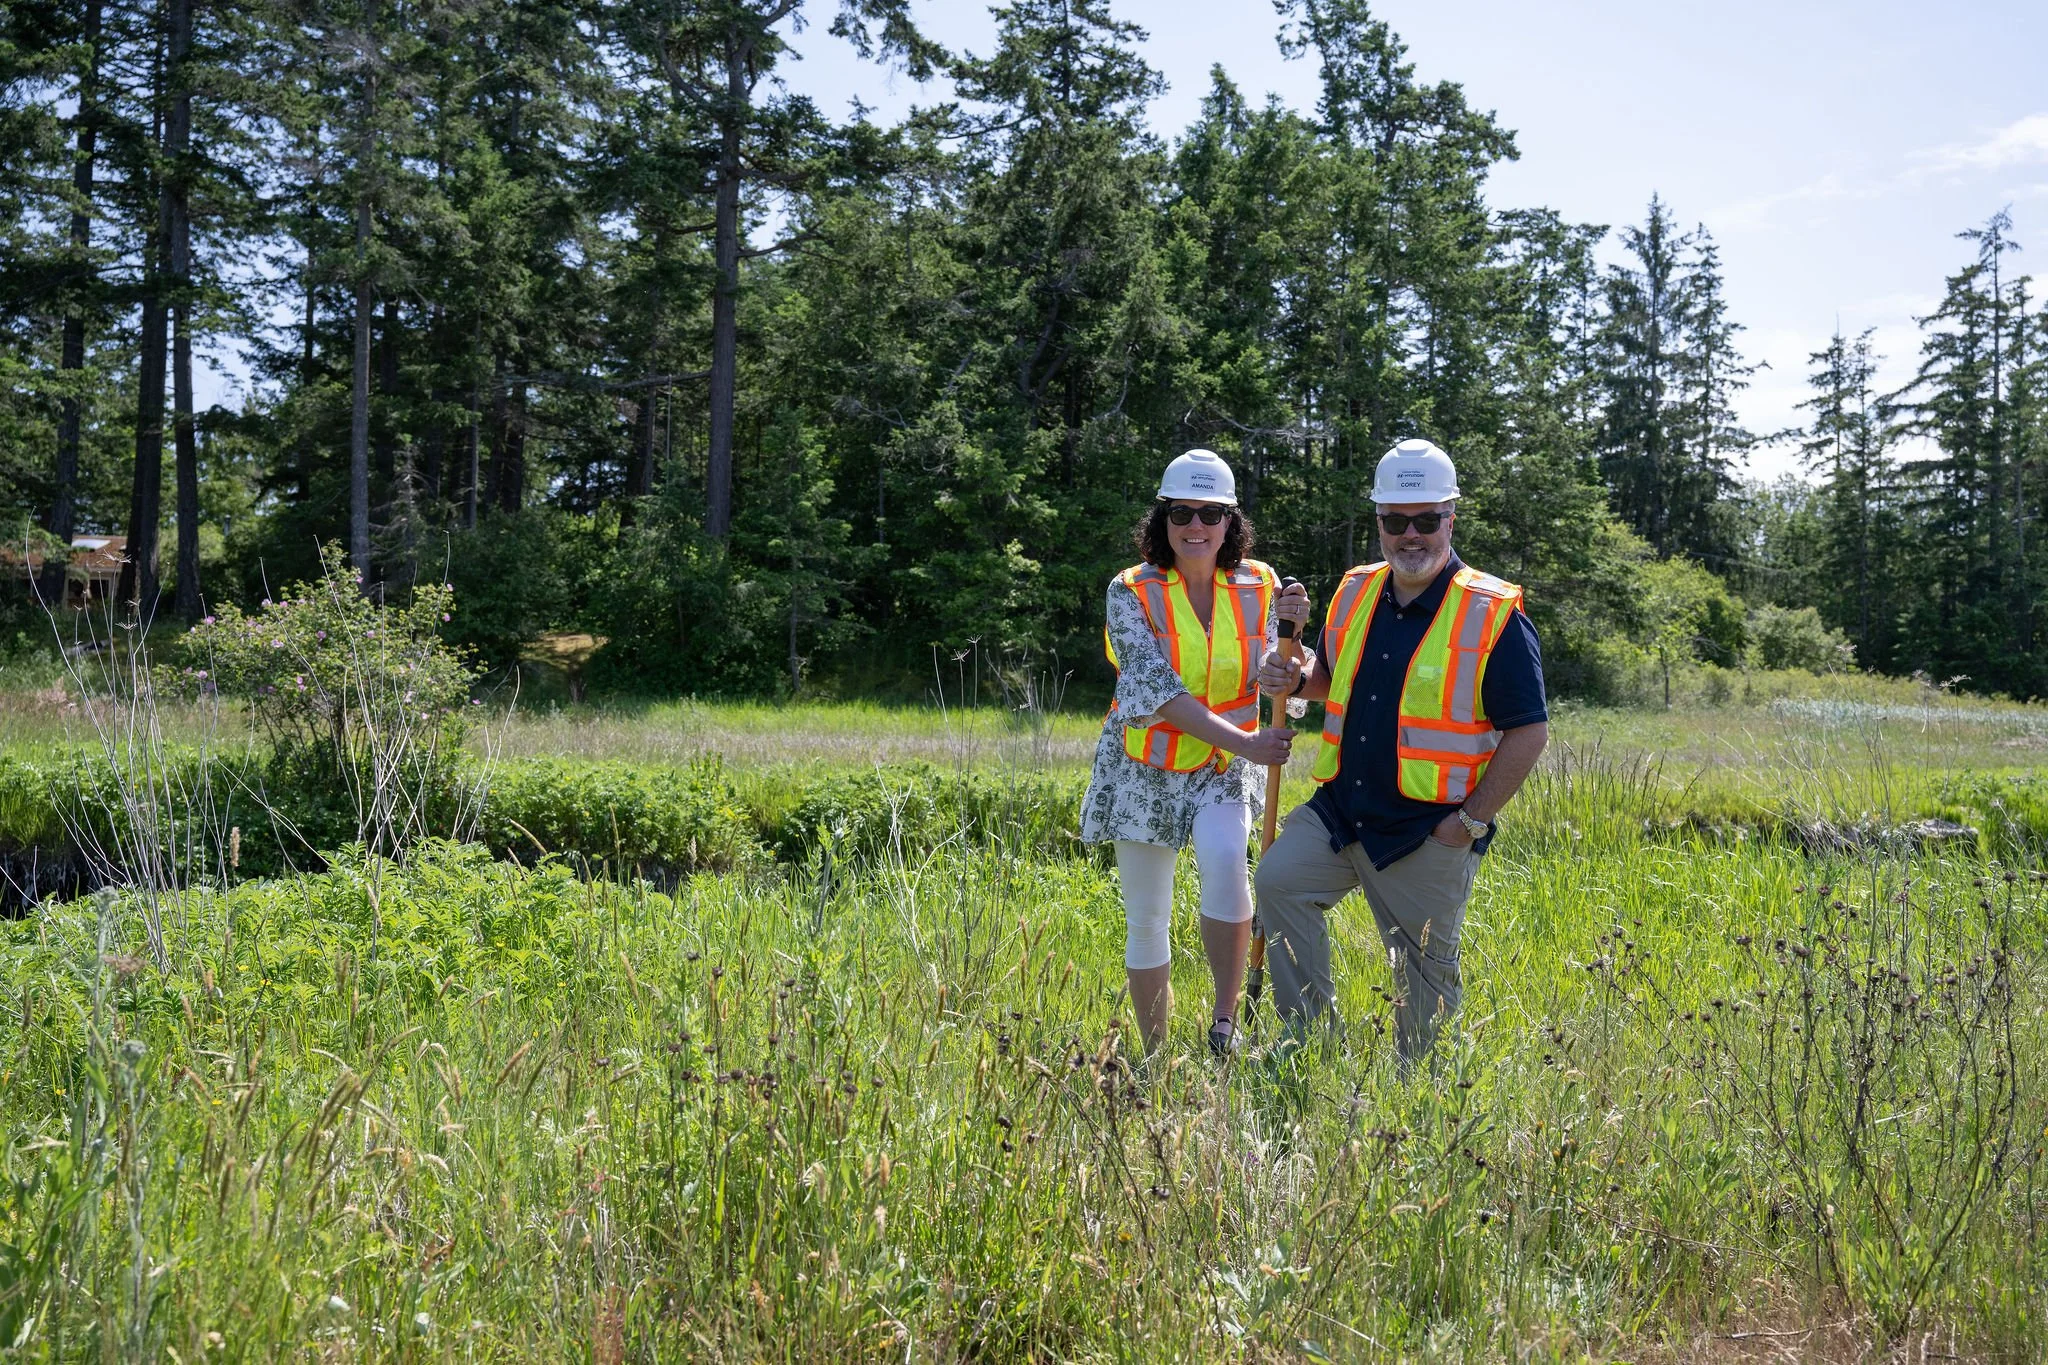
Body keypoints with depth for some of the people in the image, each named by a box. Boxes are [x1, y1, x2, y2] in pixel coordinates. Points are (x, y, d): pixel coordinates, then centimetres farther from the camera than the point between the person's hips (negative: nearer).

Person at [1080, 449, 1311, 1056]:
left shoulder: (1257, 585, -1)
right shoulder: (1131, 592, -10)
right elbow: (1158, 689, -19)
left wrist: (1290, 627, -18)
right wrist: (1243, 742, -27)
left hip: (1222, 771, 1)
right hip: (1147, 770, 0)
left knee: (1224, 860, -30)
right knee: (1146, 920, 5)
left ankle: (1226, 1019, -14)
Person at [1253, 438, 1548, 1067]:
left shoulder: (1492, 616, -11)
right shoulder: (1357, 592, 6)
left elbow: (1528, 731, -11)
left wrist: (1473, 821, -14)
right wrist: (1295, 679, 1)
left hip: (1430, 831, -5)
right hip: (1340, 808, 5)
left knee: (1426, 970, 5)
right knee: (1279, 879, -12)